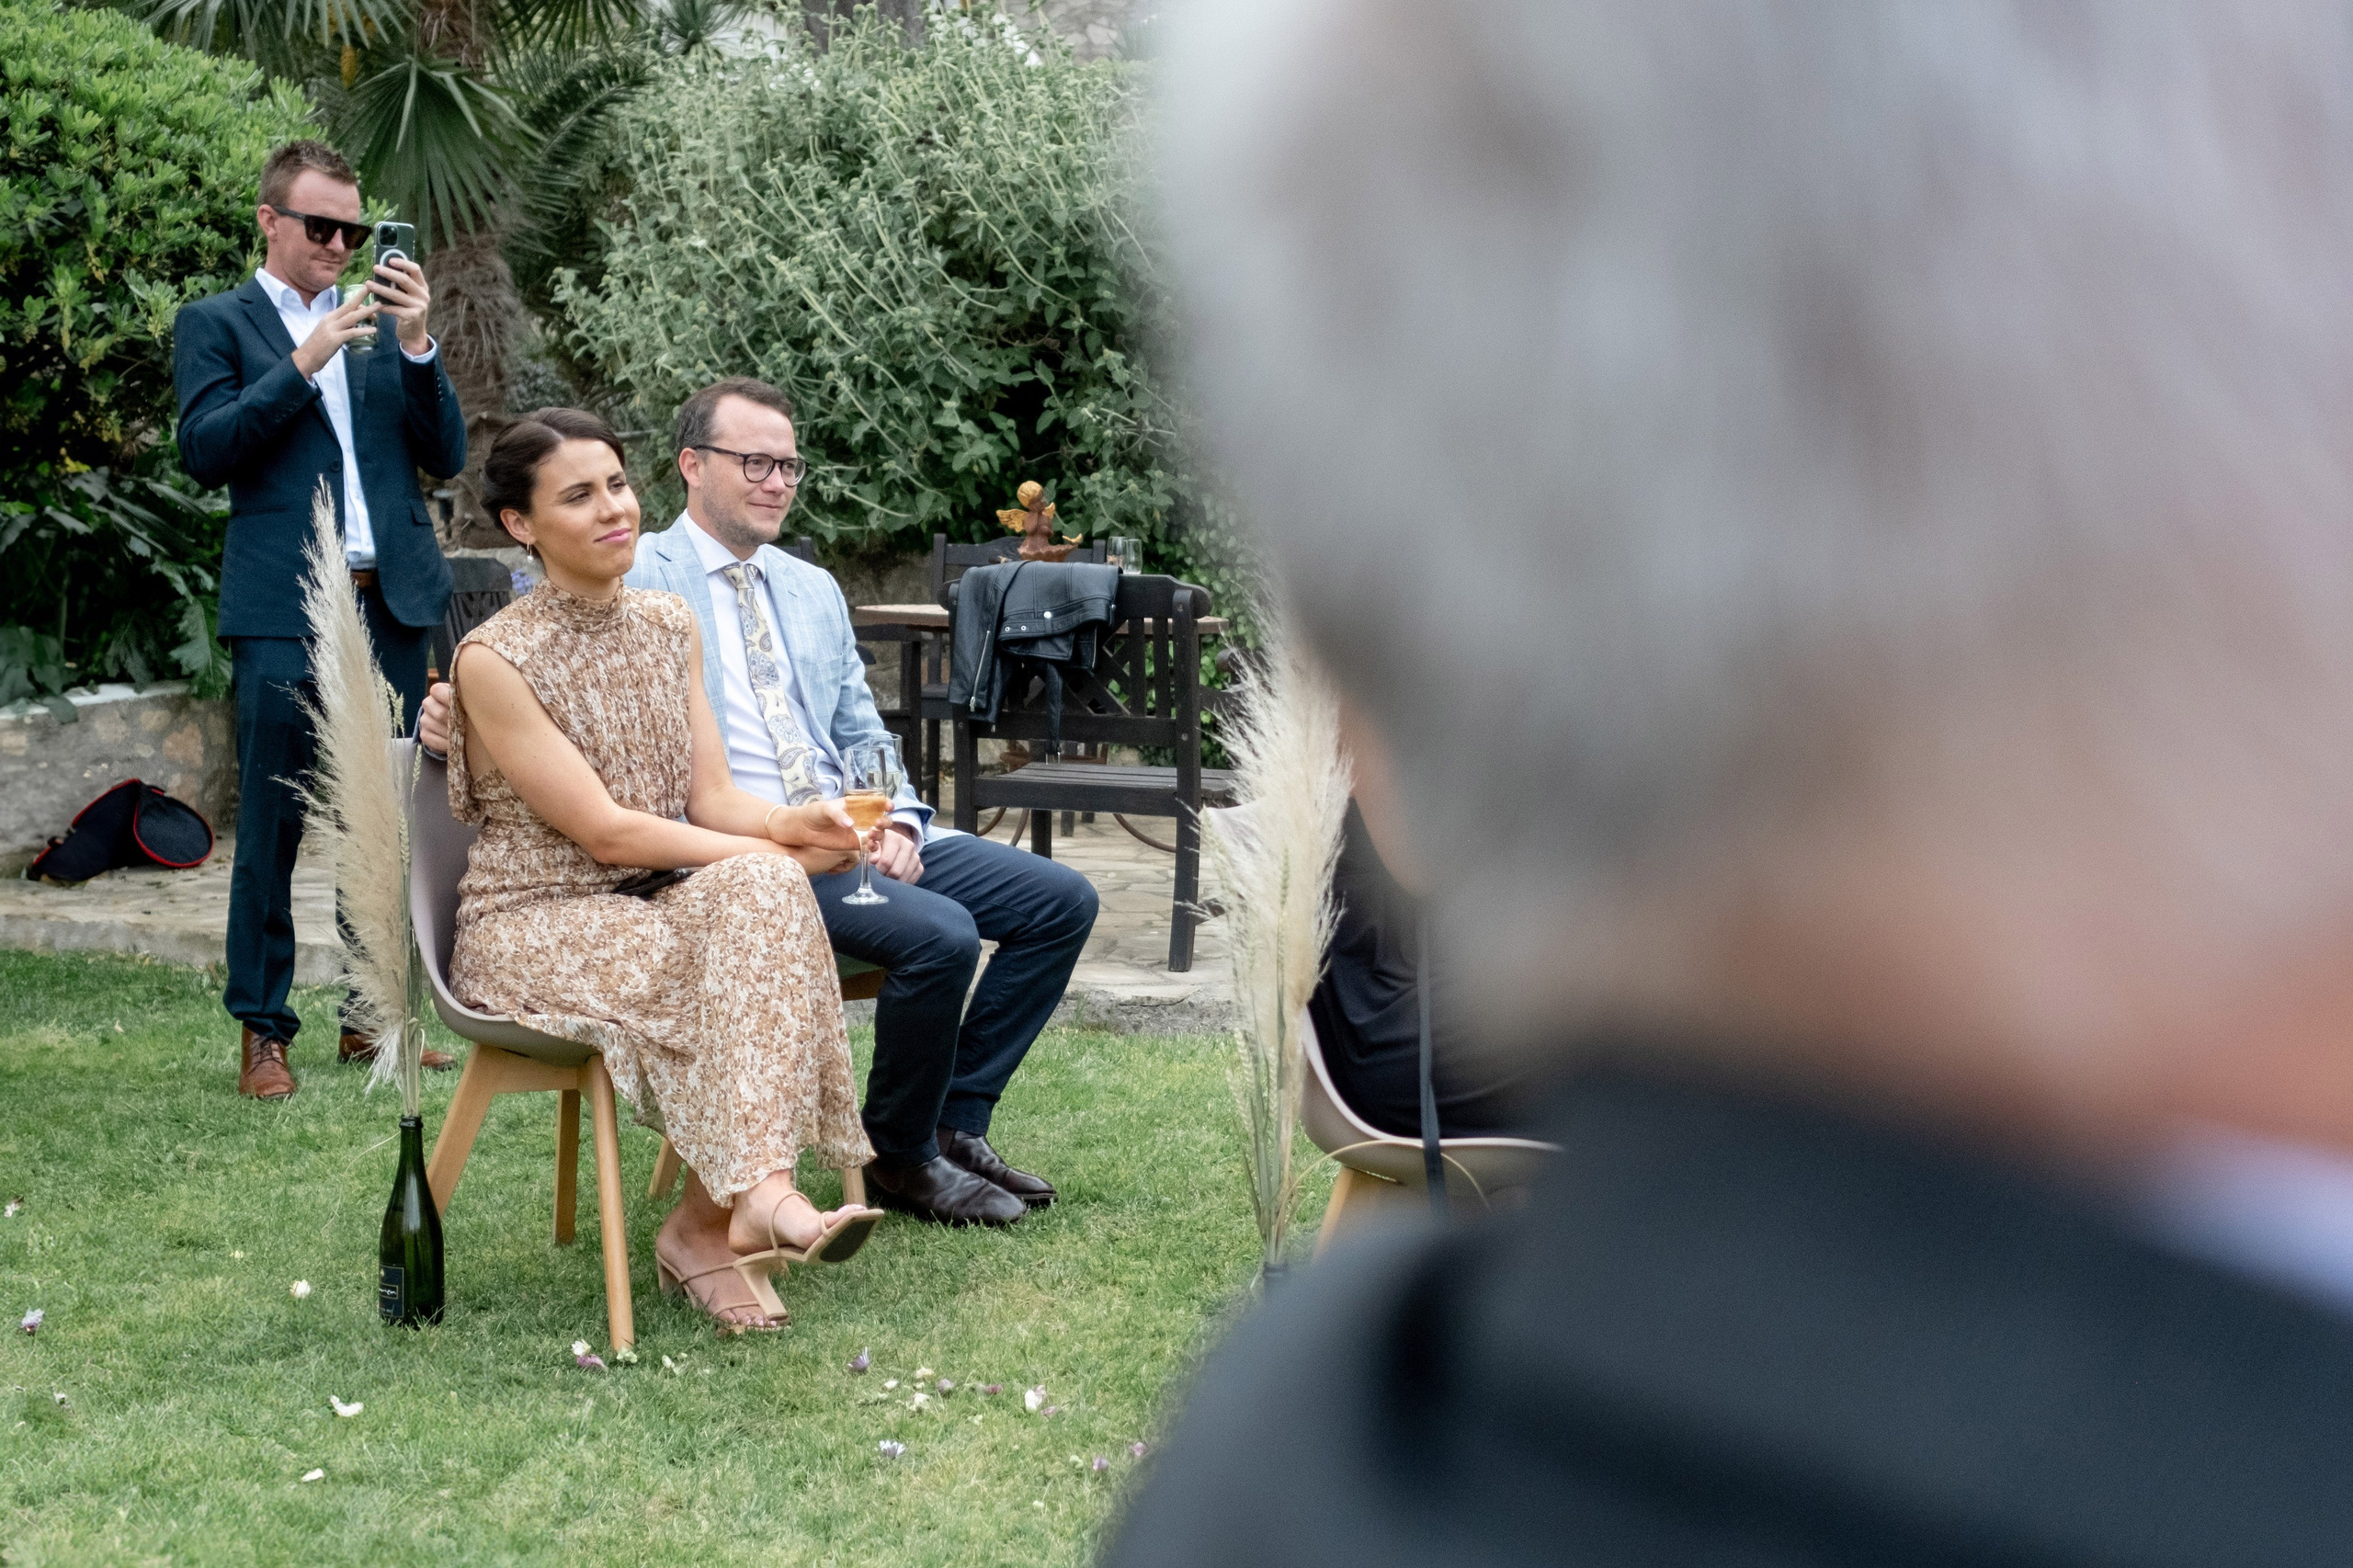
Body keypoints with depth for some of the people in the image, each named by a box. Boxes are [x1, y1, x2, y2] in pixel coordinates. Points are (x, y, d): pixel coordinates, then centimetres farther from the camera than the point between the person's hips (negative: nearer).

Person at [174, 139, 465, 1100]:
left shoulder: (381, 325, 17)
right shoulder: (216, 323, 6)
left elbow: (446, 457, 9)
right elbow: (204, 452, -7)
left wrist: (416, 345, -5)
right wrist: (304, 363, -14)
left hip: (394, 603, 4)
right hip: (285, 613, -4)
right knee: (272, 827, -2)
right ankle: (263, 1032, 6)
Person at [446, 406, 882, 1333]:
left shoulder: (669, 627, 9)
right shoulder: (495, 659, -12)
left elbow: (711, 796, 5)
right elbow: (603, 832, -17)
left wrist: (783, 824, -17)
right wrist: (769, 858, -19)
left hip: (653, 909, 5)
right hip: (531, 928, -5)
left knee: (753, 897, -29)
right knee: (757, 896, -29)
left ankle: (706, 1221, -32)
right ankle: (755, 1195, -34)